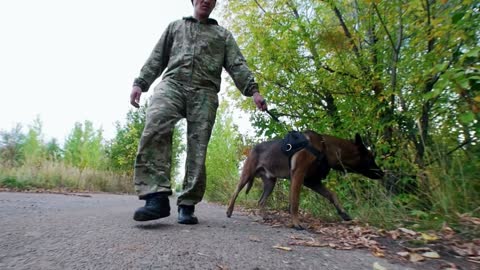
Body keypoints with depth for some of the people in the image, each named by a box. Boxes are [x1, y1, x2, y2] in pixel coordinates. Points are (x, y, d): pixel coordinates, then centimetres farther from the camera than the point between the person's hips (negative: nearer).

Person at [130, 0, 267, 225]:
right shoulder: (175, 26, 31)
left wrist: (253, 90, -5)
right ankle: (157, 197, -33)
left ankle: (187, 205, -6)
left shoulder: (223, 35, 27)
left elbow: (237, 65, 12)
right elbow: (157, 58, 24)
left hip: (205, 92, 0)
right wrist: (140, 83, 8)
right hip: (172, 83, 0)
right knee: (155, 128, -29)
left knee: (197, 149, -12)